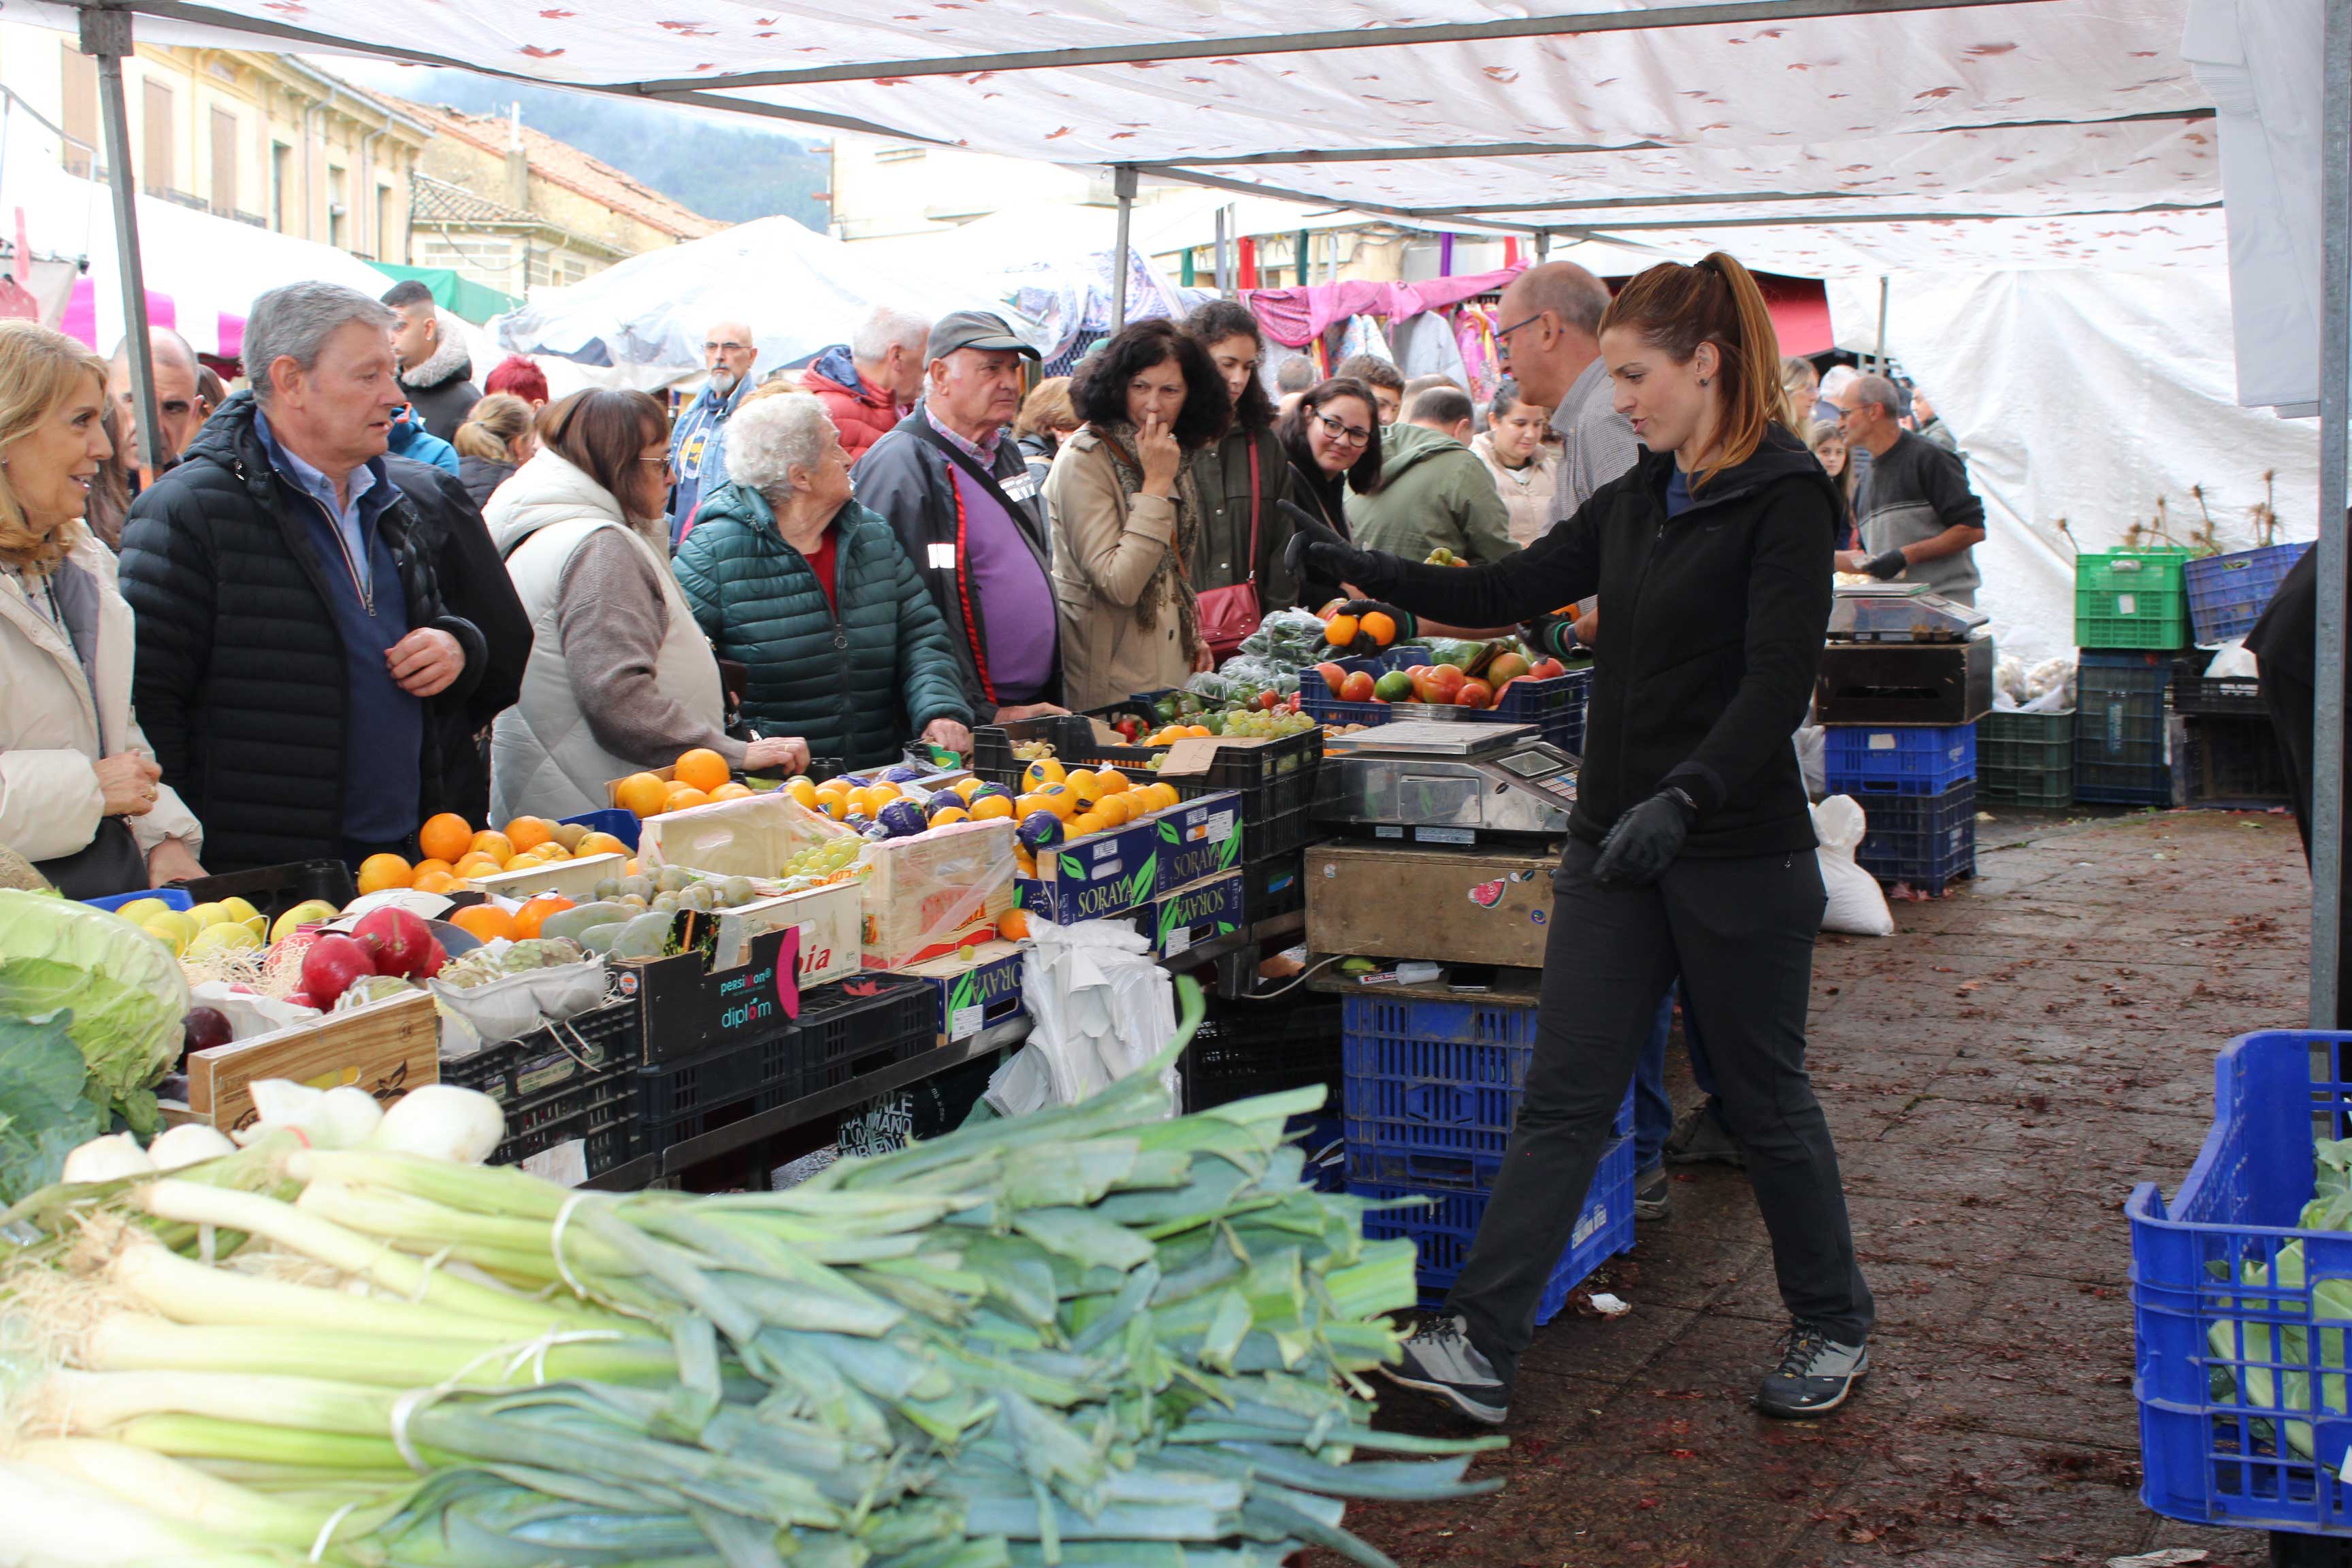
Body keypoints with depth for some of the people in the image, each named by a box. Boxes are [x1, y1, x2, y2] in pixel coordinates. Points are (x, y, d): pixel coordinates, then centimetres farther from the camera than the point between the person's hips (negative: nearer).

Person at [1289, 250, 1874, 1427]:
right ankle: (1479, 1346, 2)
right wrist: (1362, 570, 6)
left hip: (1738, 850, -6)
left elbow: (1779, 683, -21)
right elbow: (1505, 593, 15)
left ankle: (1833, 1327, 29)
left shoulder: (1784, 500, -12)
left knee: (1764, 1097, 9)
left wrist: (1684, 798, -33)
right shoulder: (1634, 503, 11)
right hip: (1614, 843, 6)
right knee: (1563, 1097, 2)